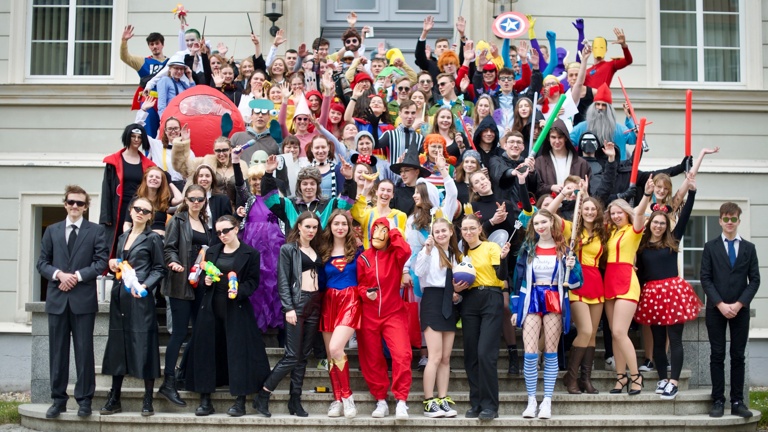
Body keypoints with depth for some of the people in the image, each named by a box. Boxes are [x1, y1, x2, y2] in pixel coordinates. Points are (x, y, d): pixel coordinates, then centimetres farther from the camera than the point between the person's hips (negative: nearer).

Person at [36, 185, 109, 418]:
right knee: (57, 351, 6)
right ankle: (58, 399, 14)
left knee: (84, 351, 1)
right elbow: (42, 263, 8)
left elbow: (102, 262, -4)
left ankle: (84, 399, 8)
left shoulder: (96, 230, 5)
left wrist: (77, 276, -14)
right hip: (57, 299, 3)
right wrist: (59, 274, -11)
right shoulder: (52, 231, 13)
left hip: (83, 299, -3)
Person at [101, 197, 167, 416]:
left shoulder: (153, 238, 0)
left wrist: (145, 285, -16)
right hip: (119, 296, 6)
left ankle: (147, 401, 1)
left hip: (141, 298, -6)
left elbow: (159, 269, -1)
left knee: (143, 345, -5)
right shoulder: (123, 237, 17)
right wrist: (113, 265, 4)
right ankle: (114, 399, 14)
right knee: (117, 345, 7)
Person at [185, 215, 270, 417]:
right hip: (212, 308, 4)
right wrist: (206, 281, -5)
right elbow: (203, 277, 18)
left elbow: (253, 281, -4)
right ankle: (205, 400, 9)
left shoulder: (250, 254, 0)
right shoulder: (212, 251, 13)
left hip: (236, 308, -4)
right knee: (207, 351, 2)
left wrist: (239, 291, -21)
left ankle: (240, 401, 1)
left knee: (238, 351, -5)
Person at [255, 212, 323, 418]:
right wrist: (288, 308, -16)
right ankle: (262, 396, -1)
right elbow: (283, 281, -7)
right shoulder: (288, 249, -1)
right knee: (292, 356, -10)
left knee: (303, 356, 6)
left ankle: (295, 400, 11)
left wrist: (321, 305, 4)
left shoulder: (316, 250, 15)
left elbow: (320, 277, 14)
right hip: (297, 303, -6)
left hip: (314, 305, 6)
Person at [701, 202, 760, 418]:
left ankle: (737, 402, 5)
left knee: (738, 356, 3)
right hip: (716, 309, -1)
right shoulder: (710, 247, 6)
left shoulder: (749, 248, 9)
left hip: (740, 310, 1)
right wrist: (721, 304, -12)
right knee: (717, 356, 0)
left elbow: (755, 280, 2)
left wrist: (739, 304, -11)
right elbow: (705, 279, -1)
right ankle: (718, 401, 3)